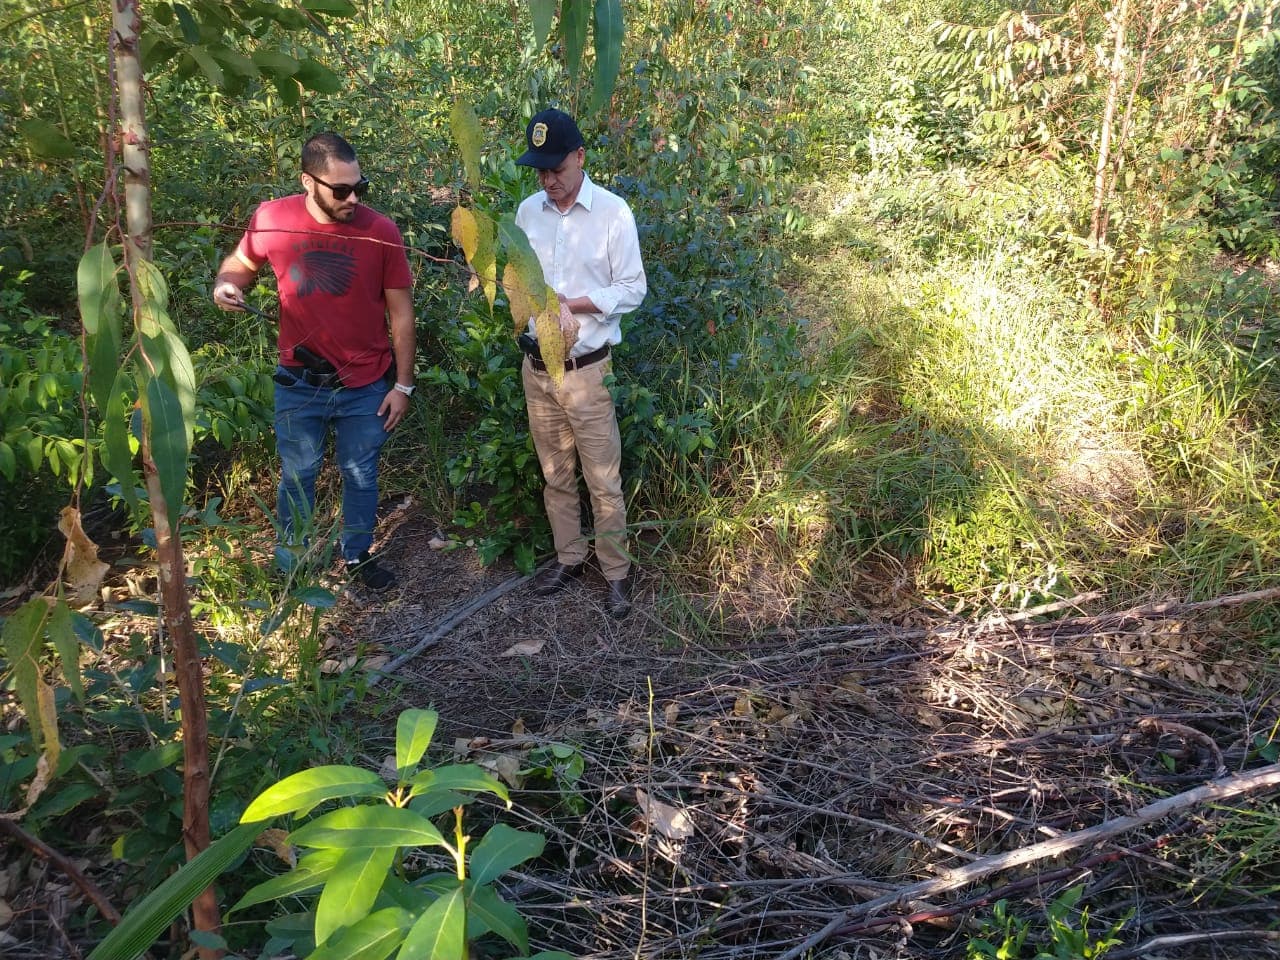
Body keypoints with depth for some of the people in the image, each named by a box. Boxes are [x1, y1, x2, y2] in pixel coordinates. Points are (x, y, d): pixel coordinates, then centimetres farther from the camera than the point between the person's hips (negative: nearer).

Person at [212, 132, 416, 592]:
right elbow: (241, 263, 9)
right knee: (297, 476, 14)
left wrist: (403, 384, -5)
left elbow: (401, 314, -6)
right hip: (299, 382, 1)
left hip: (366, 384, 0)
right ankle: (290, 562, 35)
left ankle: (358, 555, 38)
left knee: (360, 475, 16)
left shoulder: (380, 231, -13)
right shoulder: (271, 219, -11)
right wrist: (226, 283, -15)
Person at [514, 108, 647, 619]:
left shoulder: (613, 212, -10)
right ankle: (568, 557, 33)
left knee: (603, 481, 2)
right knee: (555, 473, 16)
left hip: (587, 370, -4)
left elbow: (632, 289, -8)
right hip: (537, 366, 5)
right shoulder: (528, 211, 4)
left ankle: (616, 571, 17)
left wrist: (571, 304, -18)